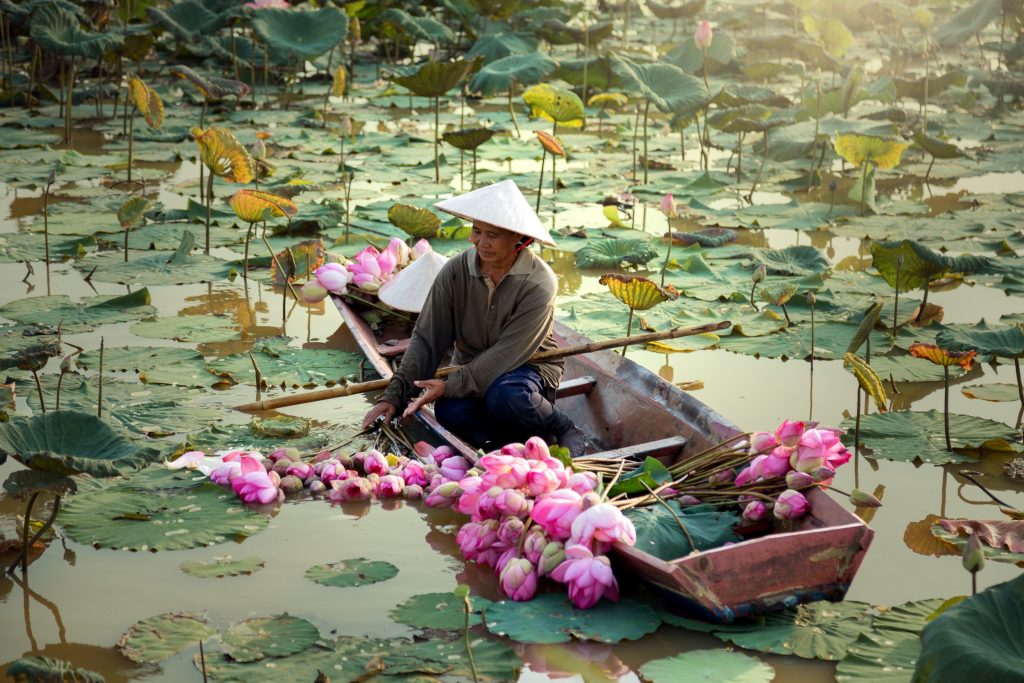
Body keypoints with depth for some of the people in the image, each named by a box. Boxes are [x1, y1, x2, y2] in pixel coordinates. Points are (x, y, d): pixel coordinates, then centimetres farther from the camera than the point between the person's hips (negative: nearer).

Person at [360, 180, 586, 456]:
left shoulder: (538, 284, -20)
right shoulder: (455, 272, -9)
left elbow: (506, 355, -23)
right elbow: (426, 340, -6)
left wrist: (450, 386, -28)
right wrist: (394, 396, -15)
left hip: (529, 368, -3)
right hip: (472, 369, 3)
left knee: (505, 397, -38)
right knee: (449, 412, -30)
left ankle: (565, 430, -9)